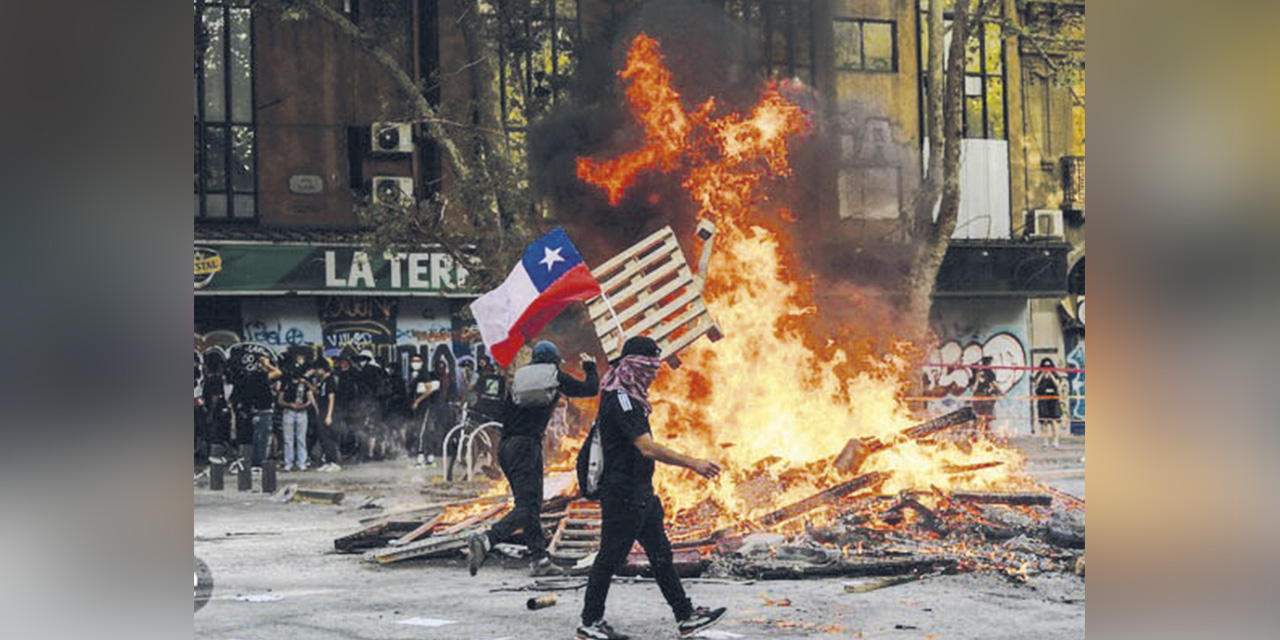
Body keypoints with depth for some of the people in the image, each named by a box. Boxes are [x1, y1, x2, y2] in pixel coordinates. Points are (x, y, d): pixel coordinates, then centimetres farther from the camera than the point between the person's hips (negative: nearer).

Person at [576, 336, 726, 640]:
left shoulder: (629, 397, 13)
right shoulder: (619, 399, -19)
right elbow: (647, 447, -27)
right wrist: (693, 463, -26)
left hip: (640, 493, 10)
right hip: (622, 493, -10)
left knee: (660, 553, 11)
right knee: (611, 555, -1)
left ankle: (685, 615, 14)